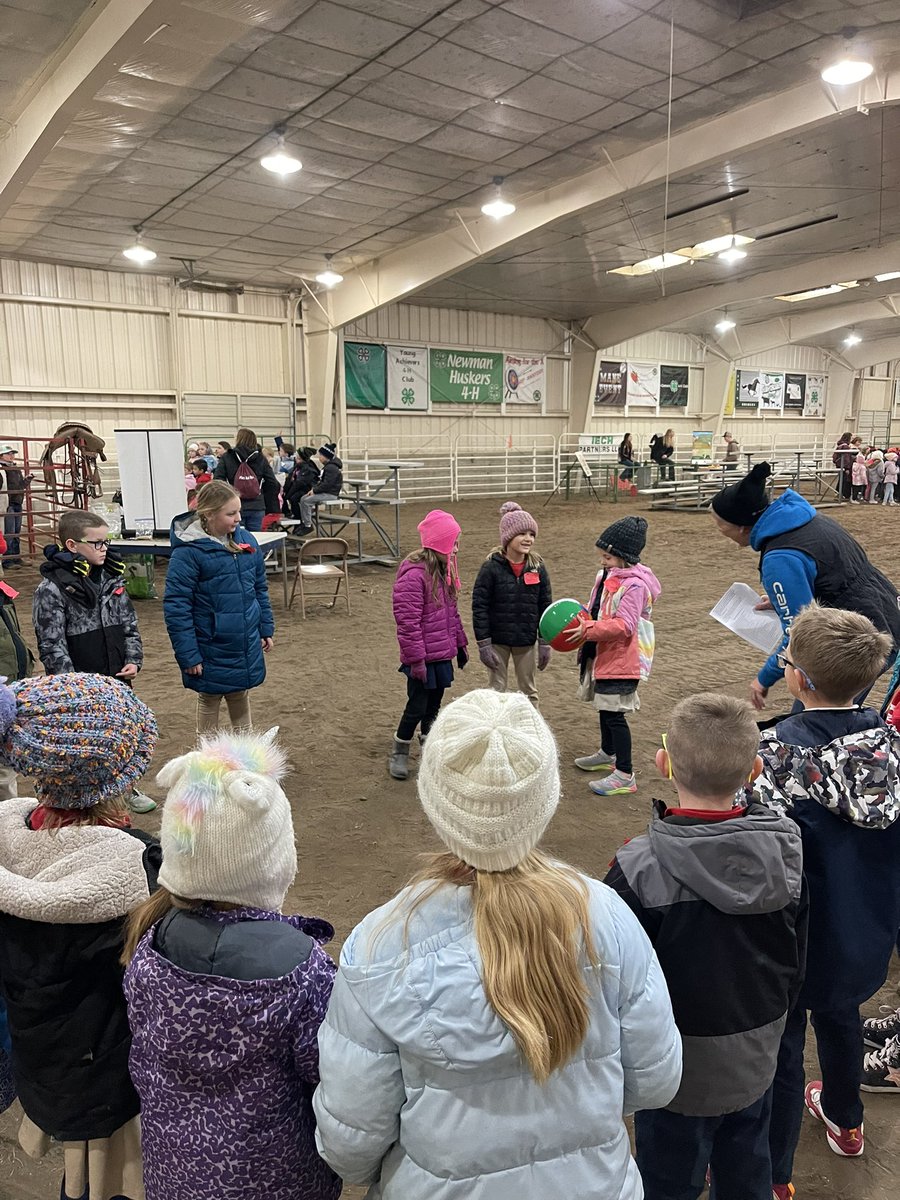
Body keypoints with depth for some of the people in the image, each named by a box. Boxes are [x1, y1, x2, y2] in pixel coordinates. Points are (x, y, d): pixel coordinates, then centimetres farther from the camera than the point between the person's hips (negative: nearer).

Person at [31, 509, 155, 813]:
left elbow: (130, 625, 12)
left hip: (118, 680, 6)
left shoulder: (112, 578, 5)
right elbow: (51, 646, -15)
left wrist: (133, 661, -2)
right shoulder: (52, 588, -14)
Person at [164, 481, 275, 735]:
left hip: (246, 645, 5)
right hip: (211, 649, -5)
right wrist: (188, 656, -17)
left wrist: (266, 628, 12)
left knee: (241, 697, 20)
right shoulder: (188, 552, -19)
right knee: (209, 701, 14)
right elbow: (175, 607, -18)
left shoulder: (246, 541, 0)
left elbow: (260, 588, 11)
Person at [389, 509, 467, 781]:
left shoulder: (443, 569, 9)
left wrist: (460, 643, 19)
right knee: (417, 707, 1)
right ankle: (399, 754, 21)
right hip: (424, 657, -8)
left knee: (434, 706, 17)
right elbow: (407, 621, -21)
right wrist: (416, 659, -19)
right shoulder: (413, 574, -21)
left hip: (442, 654, 8)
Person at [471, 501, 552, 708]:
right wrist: (483, 644, -12)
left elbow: (545, 606, 3)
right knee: (497, 690, 9)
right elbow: (479, 605, -11)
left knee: (529, 690, 15)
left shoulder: (537, 567, -3)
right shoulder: (491, 567, -13)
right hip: (497, 641, -3)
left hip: (527, 641, 3)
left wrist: (545, 642, 2)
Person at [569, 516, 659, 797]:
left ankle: (625, 775, 1)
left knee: (614, 713, -7)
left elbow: (624, 625, -28)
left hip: (623, 660, -10)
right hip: (603, 655, 10)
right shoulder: (606, 576, 9)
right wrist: (579, 618, 4)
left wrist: (588, 630, -29)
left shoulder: (634, 585, -21)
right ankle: (607, 754, 43)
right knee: (605, 707, 23)